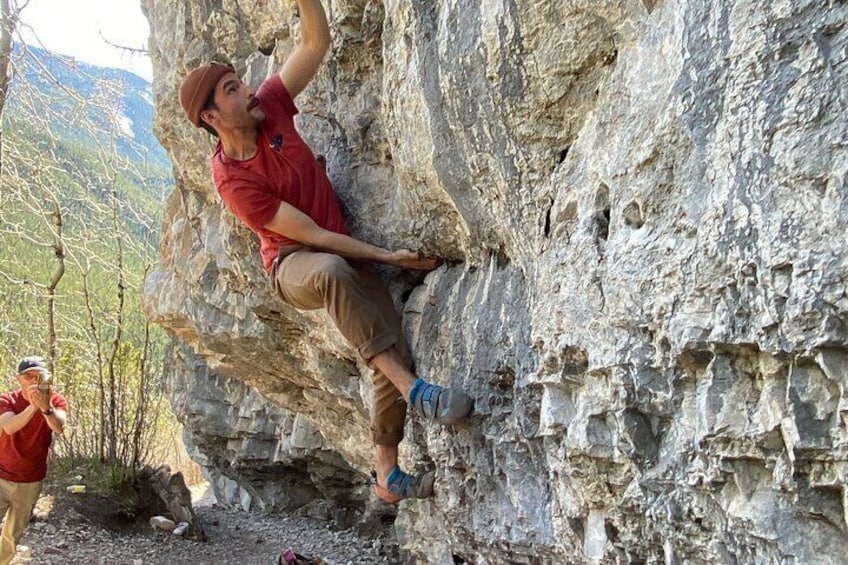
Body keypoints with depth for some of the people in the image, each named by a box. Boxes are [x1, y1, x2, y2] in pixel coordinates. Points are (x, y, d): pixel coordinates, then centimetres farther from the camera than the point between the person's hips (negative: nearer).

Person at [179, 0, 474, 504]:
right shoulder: (232, 179, -19)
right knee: (332, 271, -43)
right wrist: (388, 257, -17)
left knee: (394, 352, -12)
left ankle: (389, 475, 0)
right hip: (292, 262, -5)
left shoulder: (270, 106, -6)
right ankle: (413, 389, -41)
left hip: (345, 251, 5)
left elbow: (317, 42, -7)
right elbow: (310, 234, -18)